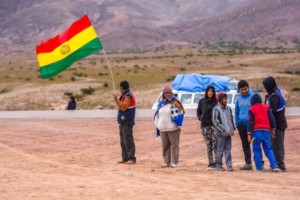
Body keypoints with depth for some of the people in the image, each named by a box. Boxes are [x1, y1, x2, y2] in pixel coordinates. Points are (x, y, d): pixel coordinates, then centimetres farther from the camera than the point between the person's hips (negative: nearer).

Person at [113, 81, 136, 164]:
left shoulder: (127, 96, -14)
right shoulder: (125, 95, 18)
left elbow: (123, 107, -23)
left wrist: (117, 99, -18)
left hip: (127, 122, -11)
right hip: (123, 122, 11)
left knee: (128, 140, -11)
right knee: (123, 141, 12)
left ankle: (131, 158, -11)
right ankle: (125, 158, 16)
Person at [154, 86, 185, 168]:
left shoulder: (174, 102, -4)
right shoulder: (161, 103, 14)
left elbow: (181, 111, -8)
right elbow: (157, 115, 21)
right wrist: (157, 125, 14)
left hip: (173, 128, -6)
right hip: (162, 128, 6)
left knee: (174, 145, -3)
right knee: (165, 145, 9)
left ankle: (174, 162, -1)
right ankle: (166, 162, 16)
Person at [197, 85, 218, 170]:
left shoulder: (216, 102, 0)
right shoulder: (201, 102, 10)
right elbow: (198, 112, 19)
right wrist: (200, 118, 4)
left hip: (214, 125, -3)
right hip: (205, 126, 3)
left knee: (215, 144, -10)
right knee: (208, 145, 5)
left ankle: (216, 162, -9)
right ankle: (210, 163, 9)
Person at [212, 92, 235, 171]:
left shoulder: (228, 108, 13)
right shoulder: (216, 109, -7)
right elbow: (215, 121, -11)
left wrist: (232, 129, 9)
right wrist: (223, 129, -16)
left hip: (228, 133, 6)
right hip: (221, 133, -6)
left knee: (228, 149, 5)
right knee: (220, 150, 1)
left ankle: (229, 165, 5)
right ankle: (219, 165, 9)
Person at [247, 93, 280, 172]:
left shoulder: (251, 109, 0)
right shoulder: (266, 108, 9)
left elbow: (250, 122, -4)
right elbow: (271, 119, 7)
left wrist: (249, 134, -5)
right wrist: (273, 129, 15)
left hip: (256, 131, -3)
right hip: (266, 131, 3)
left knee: (256, 150, 2)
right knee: (268, 149, 7)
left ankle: (259, 168, -4)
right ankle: (274, 166, -5)